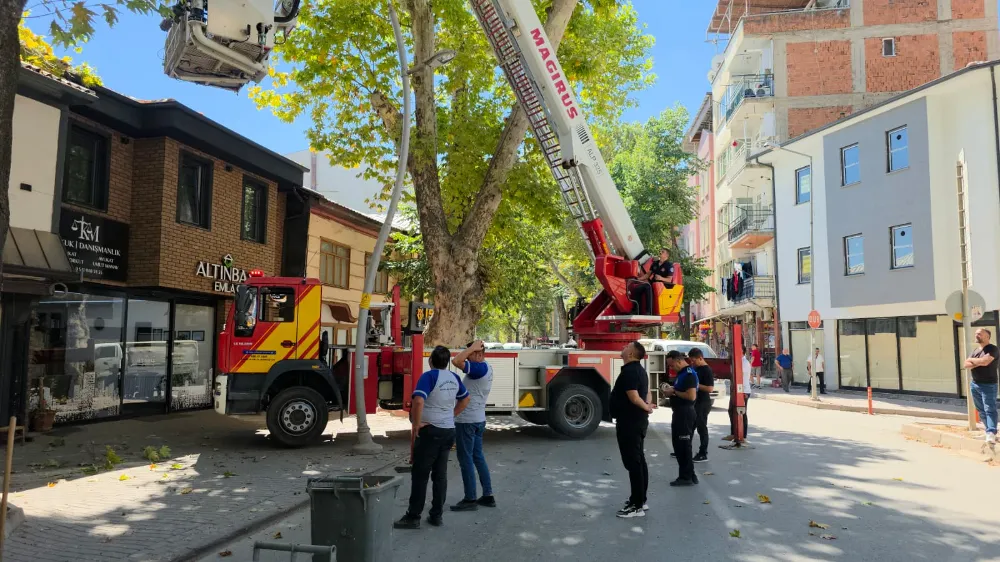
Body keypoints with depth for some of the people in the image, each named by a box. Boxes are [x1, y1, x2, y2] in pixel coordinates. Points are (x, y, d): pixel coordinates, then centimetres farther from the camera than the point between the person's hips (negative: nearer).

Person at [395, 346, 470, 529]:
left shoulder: (429, 376, -15)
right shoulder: (454, 378, 7)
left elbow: (418, 401, -28)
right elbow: (465, 399, 21)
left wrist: (416, 424, -17)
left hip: (431, 430, -7)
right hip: (449, 430, 7)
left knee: (420, 475, 1)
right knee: (440, 474, 12)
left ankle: (413, 517, 4)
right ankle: (436, 515, 16)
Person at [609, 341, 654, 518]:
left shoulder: (629, 371, -19)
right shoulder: (639, 370, 14)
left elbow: (634, 398, -26)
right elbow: (646, 393, 21)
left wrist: (646, 408, -9)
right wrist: (648, 404, 3)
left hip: (629, 422, -11)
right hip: (638, 421, 11)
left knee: (632, 463, -7)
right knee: (639, 460, 15)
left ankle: (637, 506, -3)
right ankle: (641, 500, 23)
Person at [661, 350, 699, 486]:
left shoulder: (689, 374, -17)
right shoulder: (682, 373, 15)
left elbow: (691, 396, -26)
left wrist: (674, 392, -17)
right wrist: (671, 392, 6)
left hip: (685, 413, -11)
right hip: (680, 412, 11)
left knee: (683, 445, -4)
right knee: (680, 444, 15)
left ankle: (687, 477, 4)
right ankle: (689, 475, 22)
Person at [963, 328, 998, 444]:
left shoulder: (993, 349, -10)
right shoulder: (976, 350, 13)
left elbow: (984, 361, -25)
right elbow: (966, 365, 5)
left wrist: (972, 360, -6)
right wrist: (978, 363, -14)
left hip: (988, 385, -8)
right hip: (974, 384, 8)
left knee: (990, 410, -13)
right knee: (981, 410, 10)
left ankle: (991, 434, -21)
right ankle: (990, 431, 17)